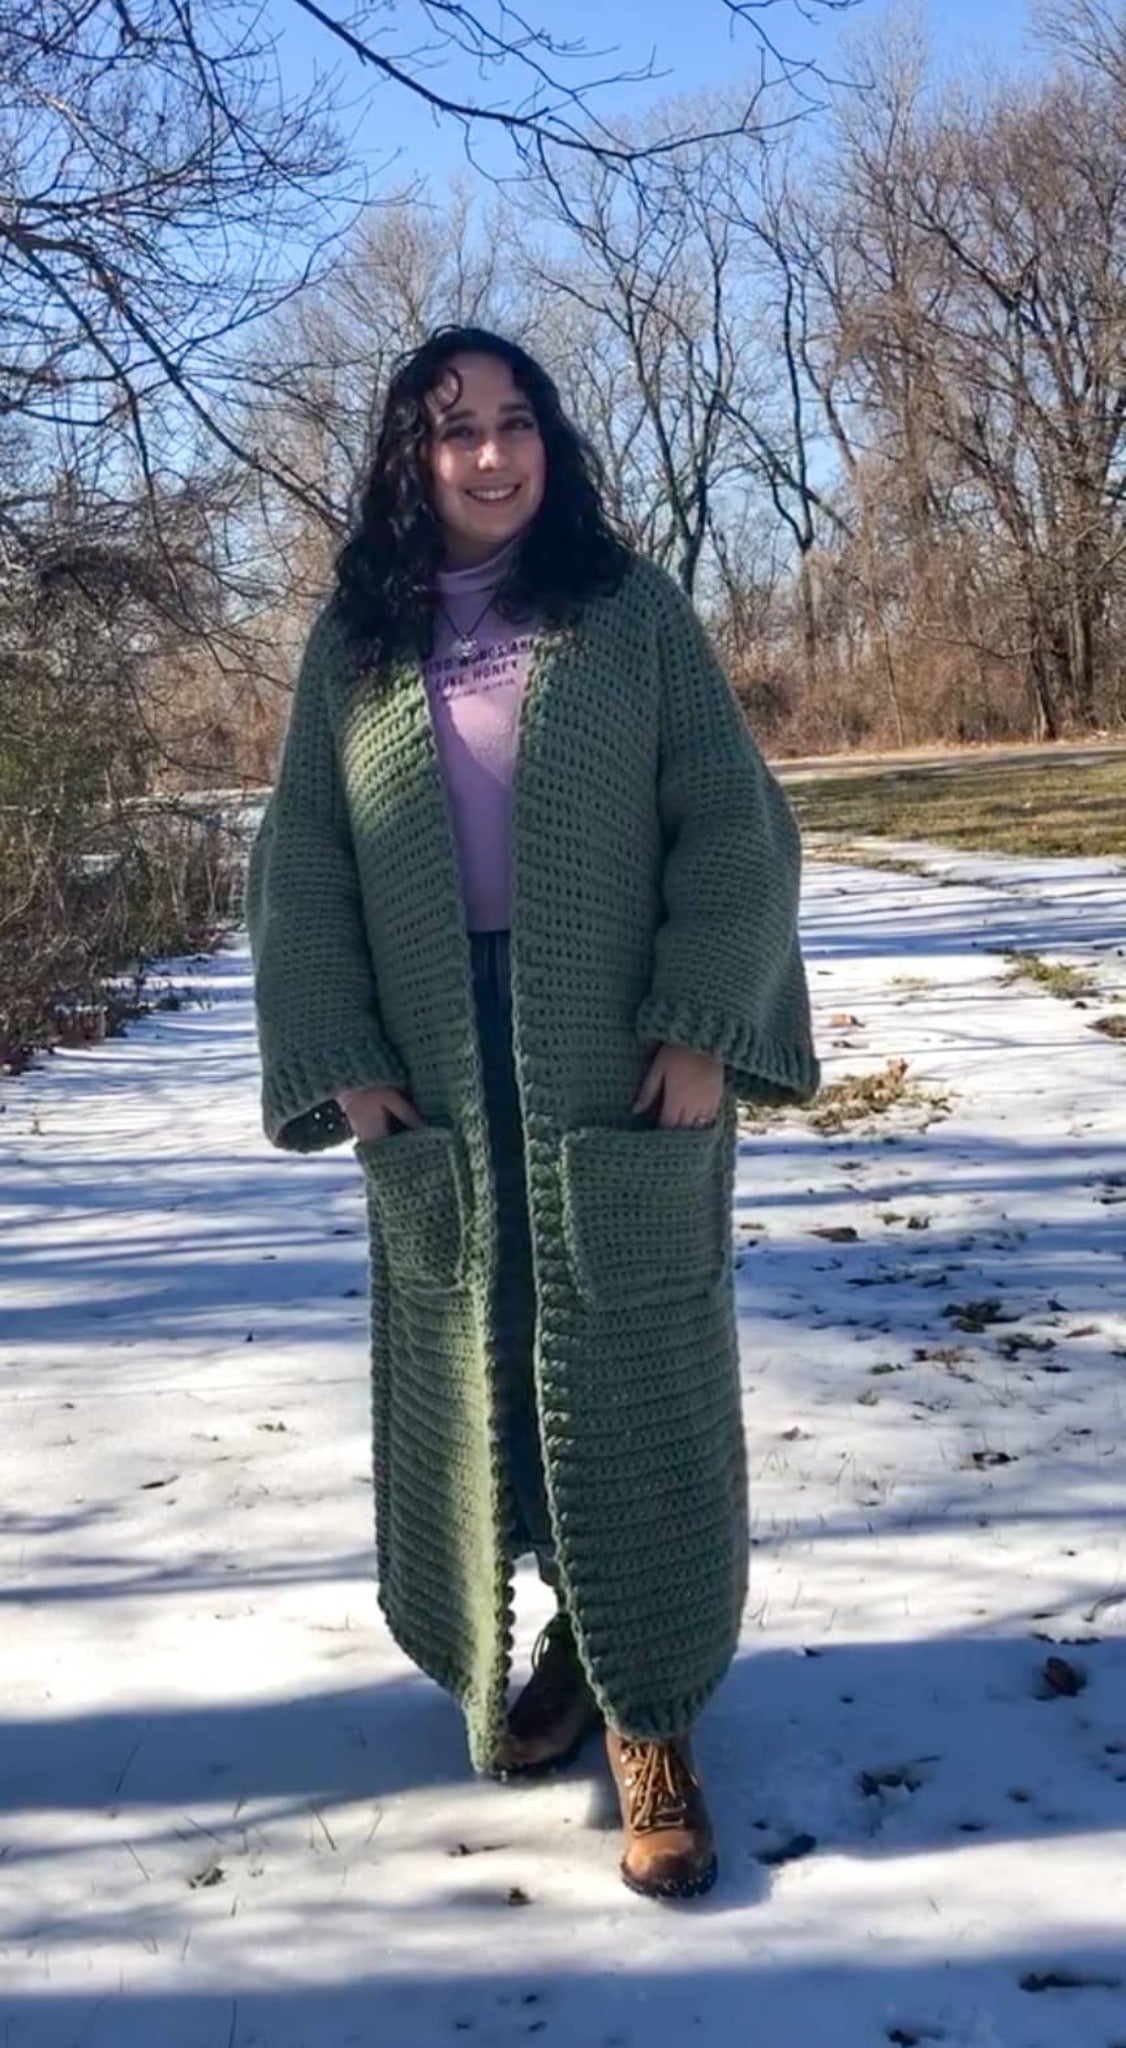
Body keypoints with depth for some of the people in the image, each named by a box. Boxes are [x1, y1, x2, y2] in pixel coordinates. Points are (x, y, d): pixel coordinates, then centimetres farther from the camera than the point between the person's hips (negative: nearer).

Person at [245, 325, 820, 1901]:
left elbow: (733, 827, -2)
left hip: (621, 1075, -2)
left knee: (633, 1385, 1)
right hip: (438, 1088, 2)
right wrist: (342, 1064, -3)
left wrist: (702, 1030, -11)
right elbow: (299, 869, 6)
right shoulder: (353, 642, 7)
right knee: (476, 1382, 9)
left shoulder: (634, 613, 1)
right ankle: (548, 1645, 29)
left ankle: (651, 1714, 13)